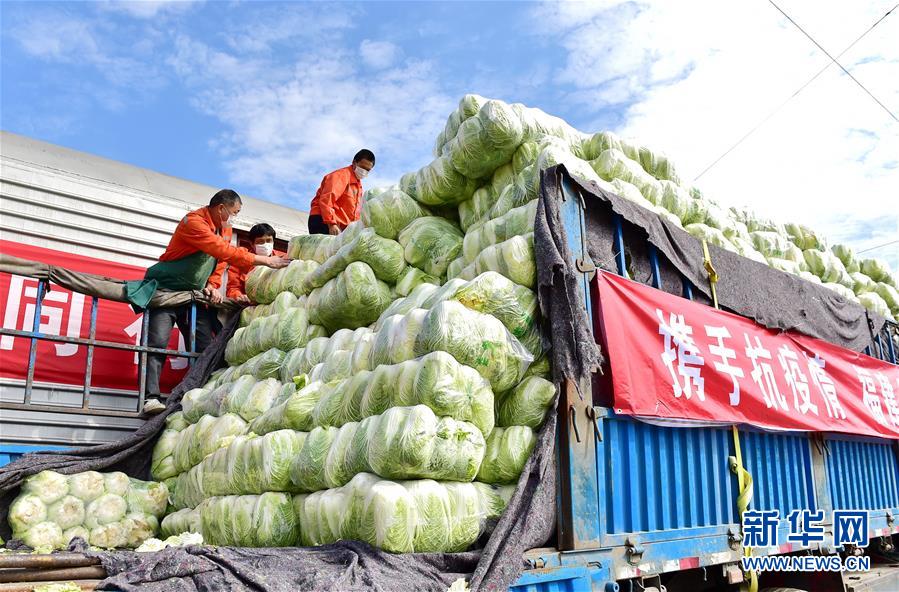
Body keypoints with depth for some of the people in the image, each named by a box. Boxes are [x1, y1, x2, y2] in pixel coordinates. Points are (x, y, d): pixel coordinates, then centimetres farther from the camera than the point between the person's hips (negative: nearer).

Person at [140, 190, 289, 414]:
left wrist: (213, 286, -7)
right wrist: (266, 261, -30)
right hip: (165, 288, -8)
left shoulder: (225, 229, 7)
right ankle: (151, 397, -19)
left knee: (205, 346, -1)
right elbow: (225, 252, -30)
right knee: (157, 342, -18)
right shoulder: (194, 222, -20)